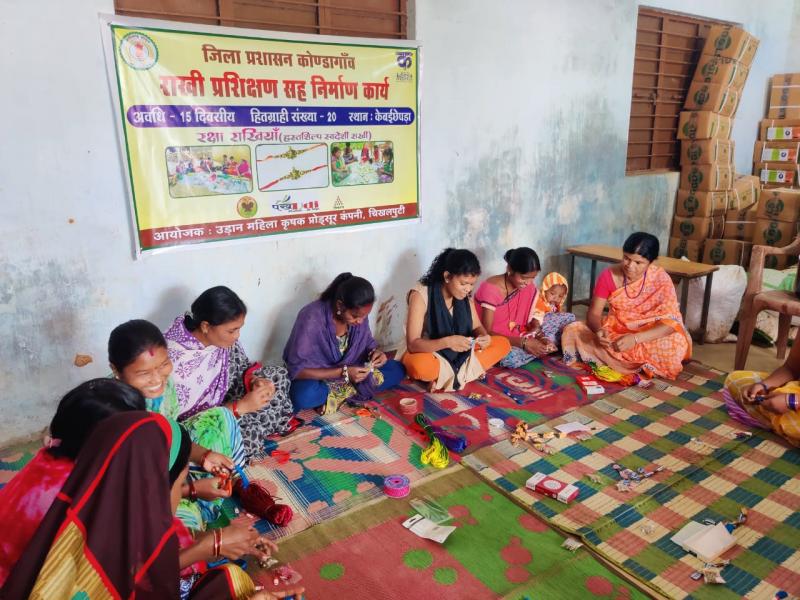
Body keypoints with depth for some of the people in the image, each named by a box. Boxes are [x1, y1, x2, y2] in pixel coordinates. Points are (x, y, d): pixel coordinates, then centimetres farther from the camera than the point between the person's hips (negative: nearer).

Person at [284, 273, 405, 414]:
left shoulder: (359, 313, -14)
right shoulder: (312, 319, -30)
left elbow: (367, 343, 4)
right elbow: (297, 370, -27)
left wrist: (375, 352, -21)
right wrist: (343, 373, -32)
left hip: (351, 371, 6)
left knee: (397, 369, -9)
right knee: (304, 396, -39)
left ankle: (337, 393, -13)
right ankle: (352, 389, -14)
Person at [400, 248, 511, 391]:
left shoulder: (464, 296, -5)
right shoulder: (420, 295, -23)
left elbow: (477, 326, 4)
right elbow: (413, 344, -27)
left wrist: (483, 336, -21)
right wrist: (447, 342, -42)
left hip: (458, 354, 6)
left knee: (503, 344, -7)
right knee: (421, 365, -41)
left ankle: (453, 374, -15)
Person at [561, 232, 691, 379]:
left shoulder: (660, 279, -16)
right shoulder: (608, 275, -11)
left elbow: (671, 321, -23)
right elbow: (594, 313, -9)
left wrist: (635, 338, -39)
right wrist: (598, 330, -34)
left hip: (647, 337, -2)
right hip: (613, 332, 3)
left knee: (677, 344, -34)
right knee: (572, 331, -22)